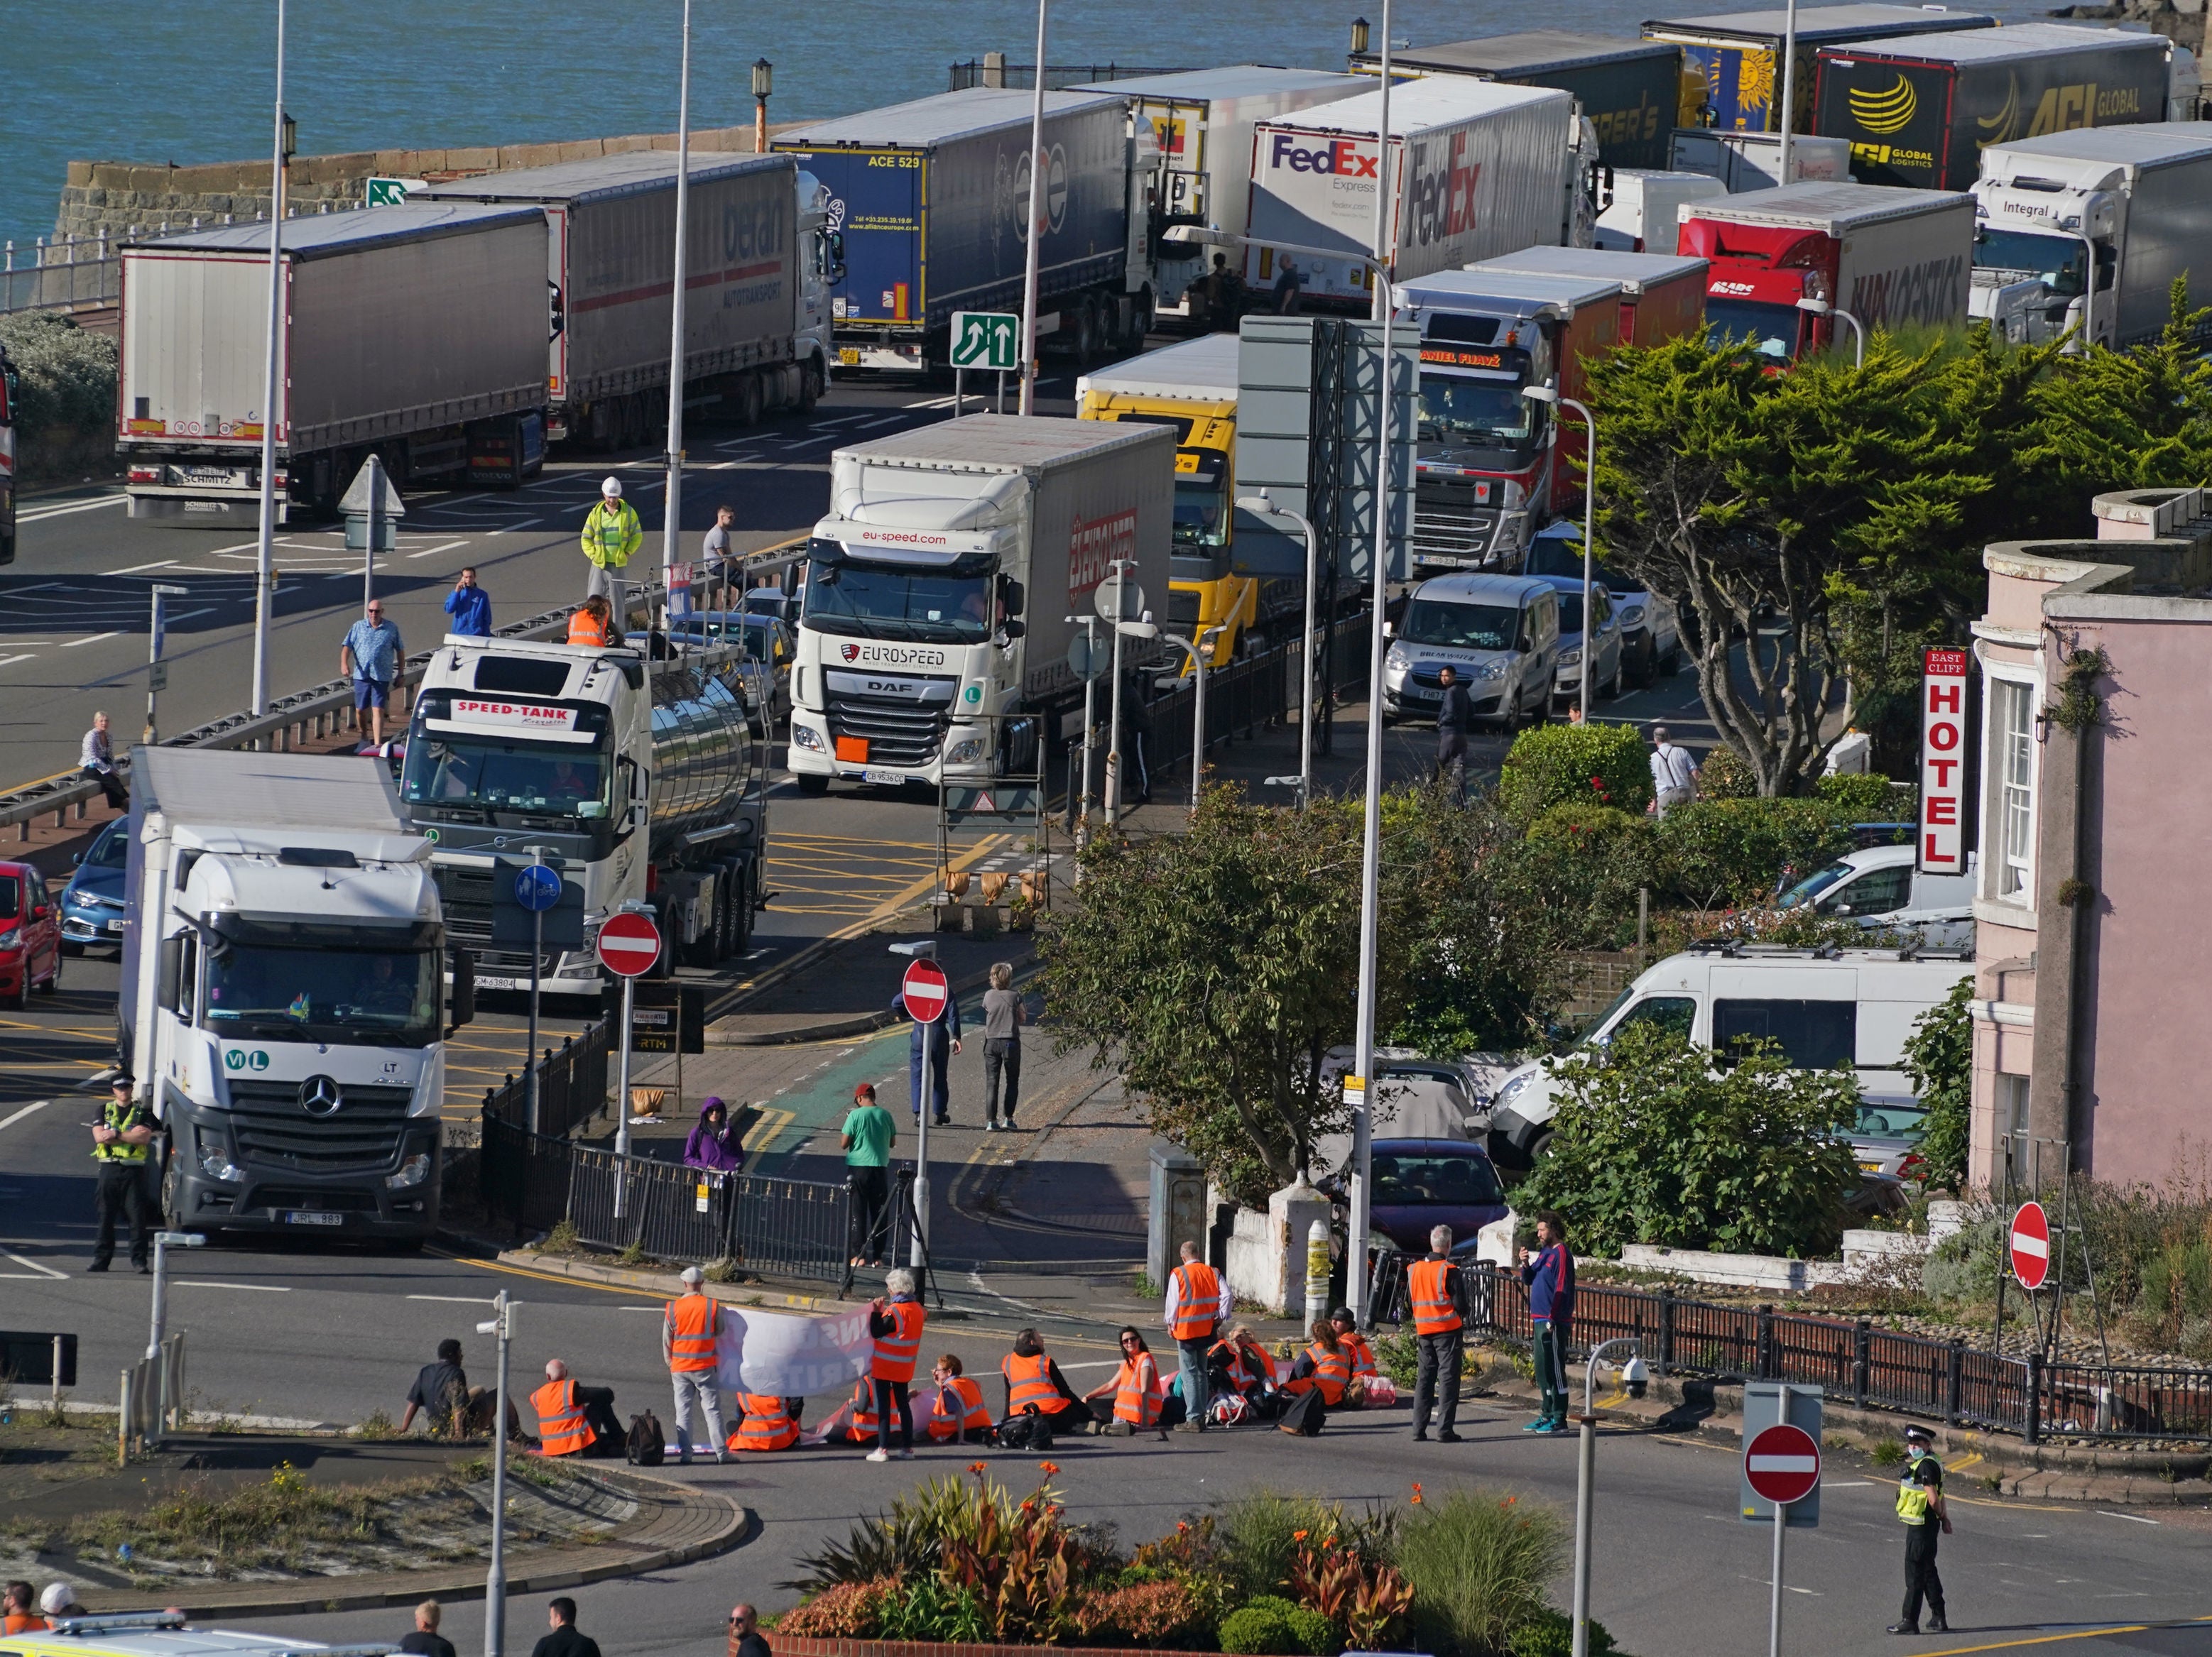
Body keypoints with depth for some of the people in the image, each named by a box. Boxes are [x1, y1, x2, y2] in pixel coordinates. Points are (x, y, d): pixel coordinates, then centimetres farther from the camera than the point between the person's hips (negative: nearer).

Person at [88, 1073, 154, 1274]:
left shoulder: (142, 1112, 8)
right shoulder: (104, 1111, 12)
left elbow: (145, 1138, -8)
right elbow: (99, 1137, -3)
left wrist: (116, 1134, -11)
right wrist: (131, 1135, -8)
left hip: (133, 1169, -1)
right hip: (109, 1167, 1)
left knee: (138, 1216, -6)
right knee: (105, 1217, 1)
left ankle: (139, 1260, -4)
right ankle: (101, 1259, 5)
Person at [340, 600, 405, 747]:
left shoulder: (391, 629, 7)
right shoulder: (358, 627, 9)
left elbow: (400, 650, 14)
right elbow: (347, 646, 3)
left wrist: (400, 674, 10)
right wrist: (344, 663, -16)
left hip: (382, 677, -2)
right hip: (361, 675, 2)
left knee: (378, 710, -10)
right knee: (361, 710, 7)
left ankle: (378, 743, -13)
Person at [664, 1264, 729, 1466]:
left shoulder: (673, 1308, -4)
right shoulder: (712, 1306, -8)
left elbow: (666, 1341, 4)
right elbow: (720, 1331, 5)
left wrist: (670, 1363, 16)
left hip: (680, 1366, 1)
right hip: (705, 1366, -1)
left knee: (683, 1411, 6)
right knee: (712, 1409, 4)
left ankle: (685, 1453, 3)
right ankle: (720, 1452, 1)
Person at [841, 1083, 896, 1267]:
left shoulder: (856, 1116, -10)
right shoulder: (885, 1115, 1)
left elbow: (843, 1144, -8)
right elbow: (892, 1142, 11)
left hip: (858, 1168, -3)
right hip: (880, 1167, 3)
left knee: (858, 1213, 4)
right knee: (880, 1214, 9)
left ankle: (859, 1255, 2)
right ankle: (877, 1256, 10)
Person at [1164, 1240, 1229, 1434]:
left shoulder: (1179, 1274, -9)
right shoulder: (1212, 1273, 3)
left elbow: (1173, 1301, -7)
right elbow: (1226, 1295, -2)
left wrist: (1171, 1323, 6)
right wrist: (1221, 1317, 6)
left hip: (1186, 1330, -5)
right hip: (1207, 1330, 5)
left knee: (1189, 1374, -2)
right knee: (1201, 1373, 16)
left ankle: (1193, 1419, -7)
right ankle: (1201, 1416, 18)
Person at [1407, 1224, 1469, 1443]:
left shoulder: (1414, 1270, 5)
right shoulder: (1449, 1271, -12)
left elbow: (1411, 1301, 12)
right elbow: (1461, 1304, -11)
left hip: (1424, 1331, 5)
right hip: (1448, 1330, -5)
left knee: (1424, 1379, 11)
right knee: (1449, 1380, -2)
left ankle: (1419, 1429, 10)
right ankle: (1445, 1429, -7)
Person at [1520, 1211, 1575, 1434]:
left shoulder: (1561, 1253, -12)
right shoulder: (1544, 1252, 16)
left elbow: (1561, 1289, -16)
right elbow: (1528, 1280, 19)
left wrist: (1553, 1319, -19)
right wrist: (1525, 1264, -2)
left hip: (1554, 1323, -10)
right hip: (1540, 1321, 10)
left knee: (1555, 1370, -7)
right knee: (1542, 1371, 14)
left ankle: (1559, 1420, -5)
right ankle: (1548, 1414, 21)